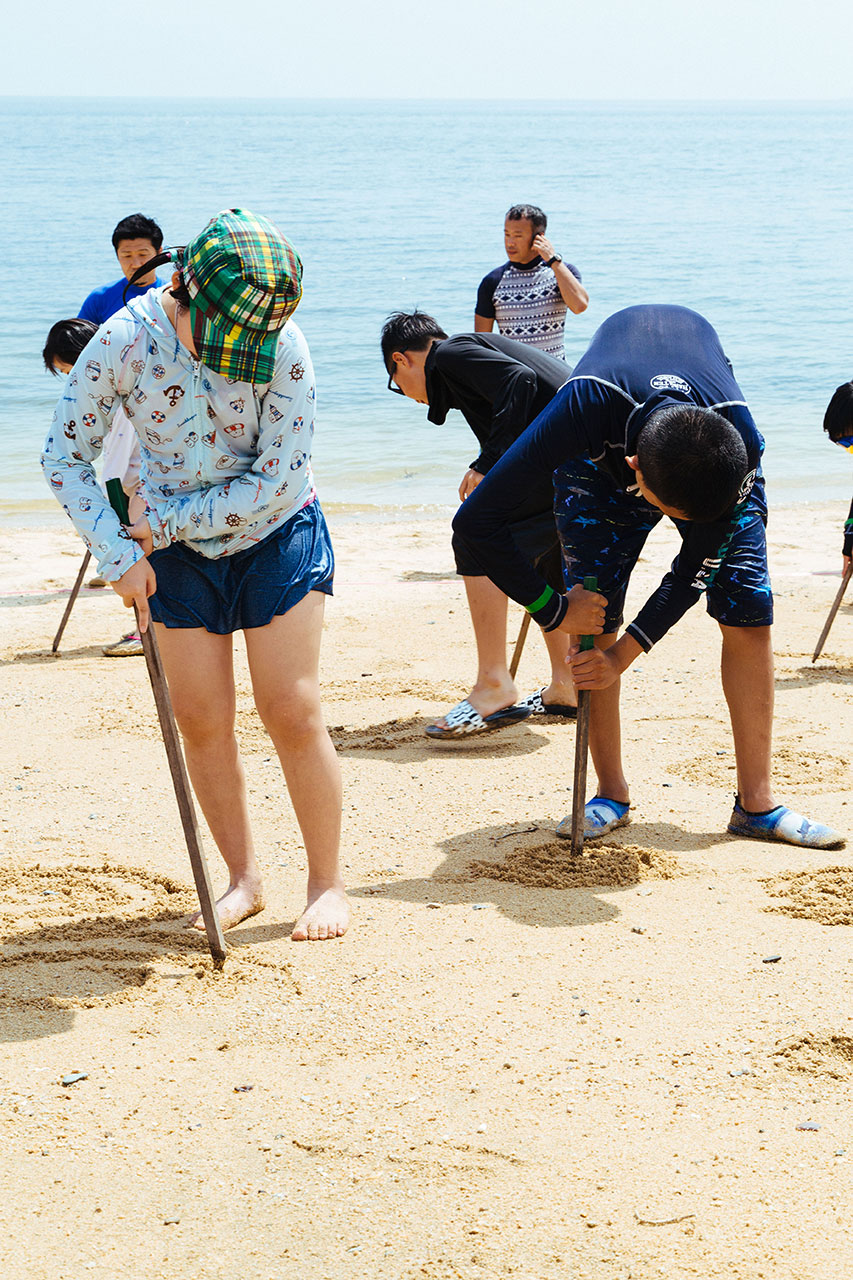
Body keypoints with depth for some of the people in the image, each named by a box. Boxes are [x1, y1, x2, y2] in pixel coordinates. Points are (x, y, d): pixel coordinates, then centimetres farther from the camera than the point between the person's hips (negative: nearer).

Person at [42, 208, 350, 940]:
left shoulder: (284, 348, -23)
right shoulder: (124, 343, -20)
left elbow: (280, 482, -21)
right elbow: (64, 457, -10)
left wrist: (164, 522, -18)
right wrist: (118, 553, -18)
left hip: (277, 537, -2)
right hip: (179, 552, 2)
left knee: (291, 711, -7)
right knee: (201, 720, 2)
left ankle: (328, 882, 6)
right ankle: (244, 878, 16)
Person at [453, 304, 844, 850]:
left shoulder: (741, 444, -40)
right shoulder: (586, 409, -45)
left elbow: (696, 569, -24)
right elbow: (476, 520, -38)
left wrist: (623, 656, -26)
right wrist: (552, 610, -32)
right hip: (602, 453, 0)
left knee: (749, 609, -12)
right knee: (593, 615, -12)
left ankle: (756, 803, -5)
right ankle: (612, 793, 2)